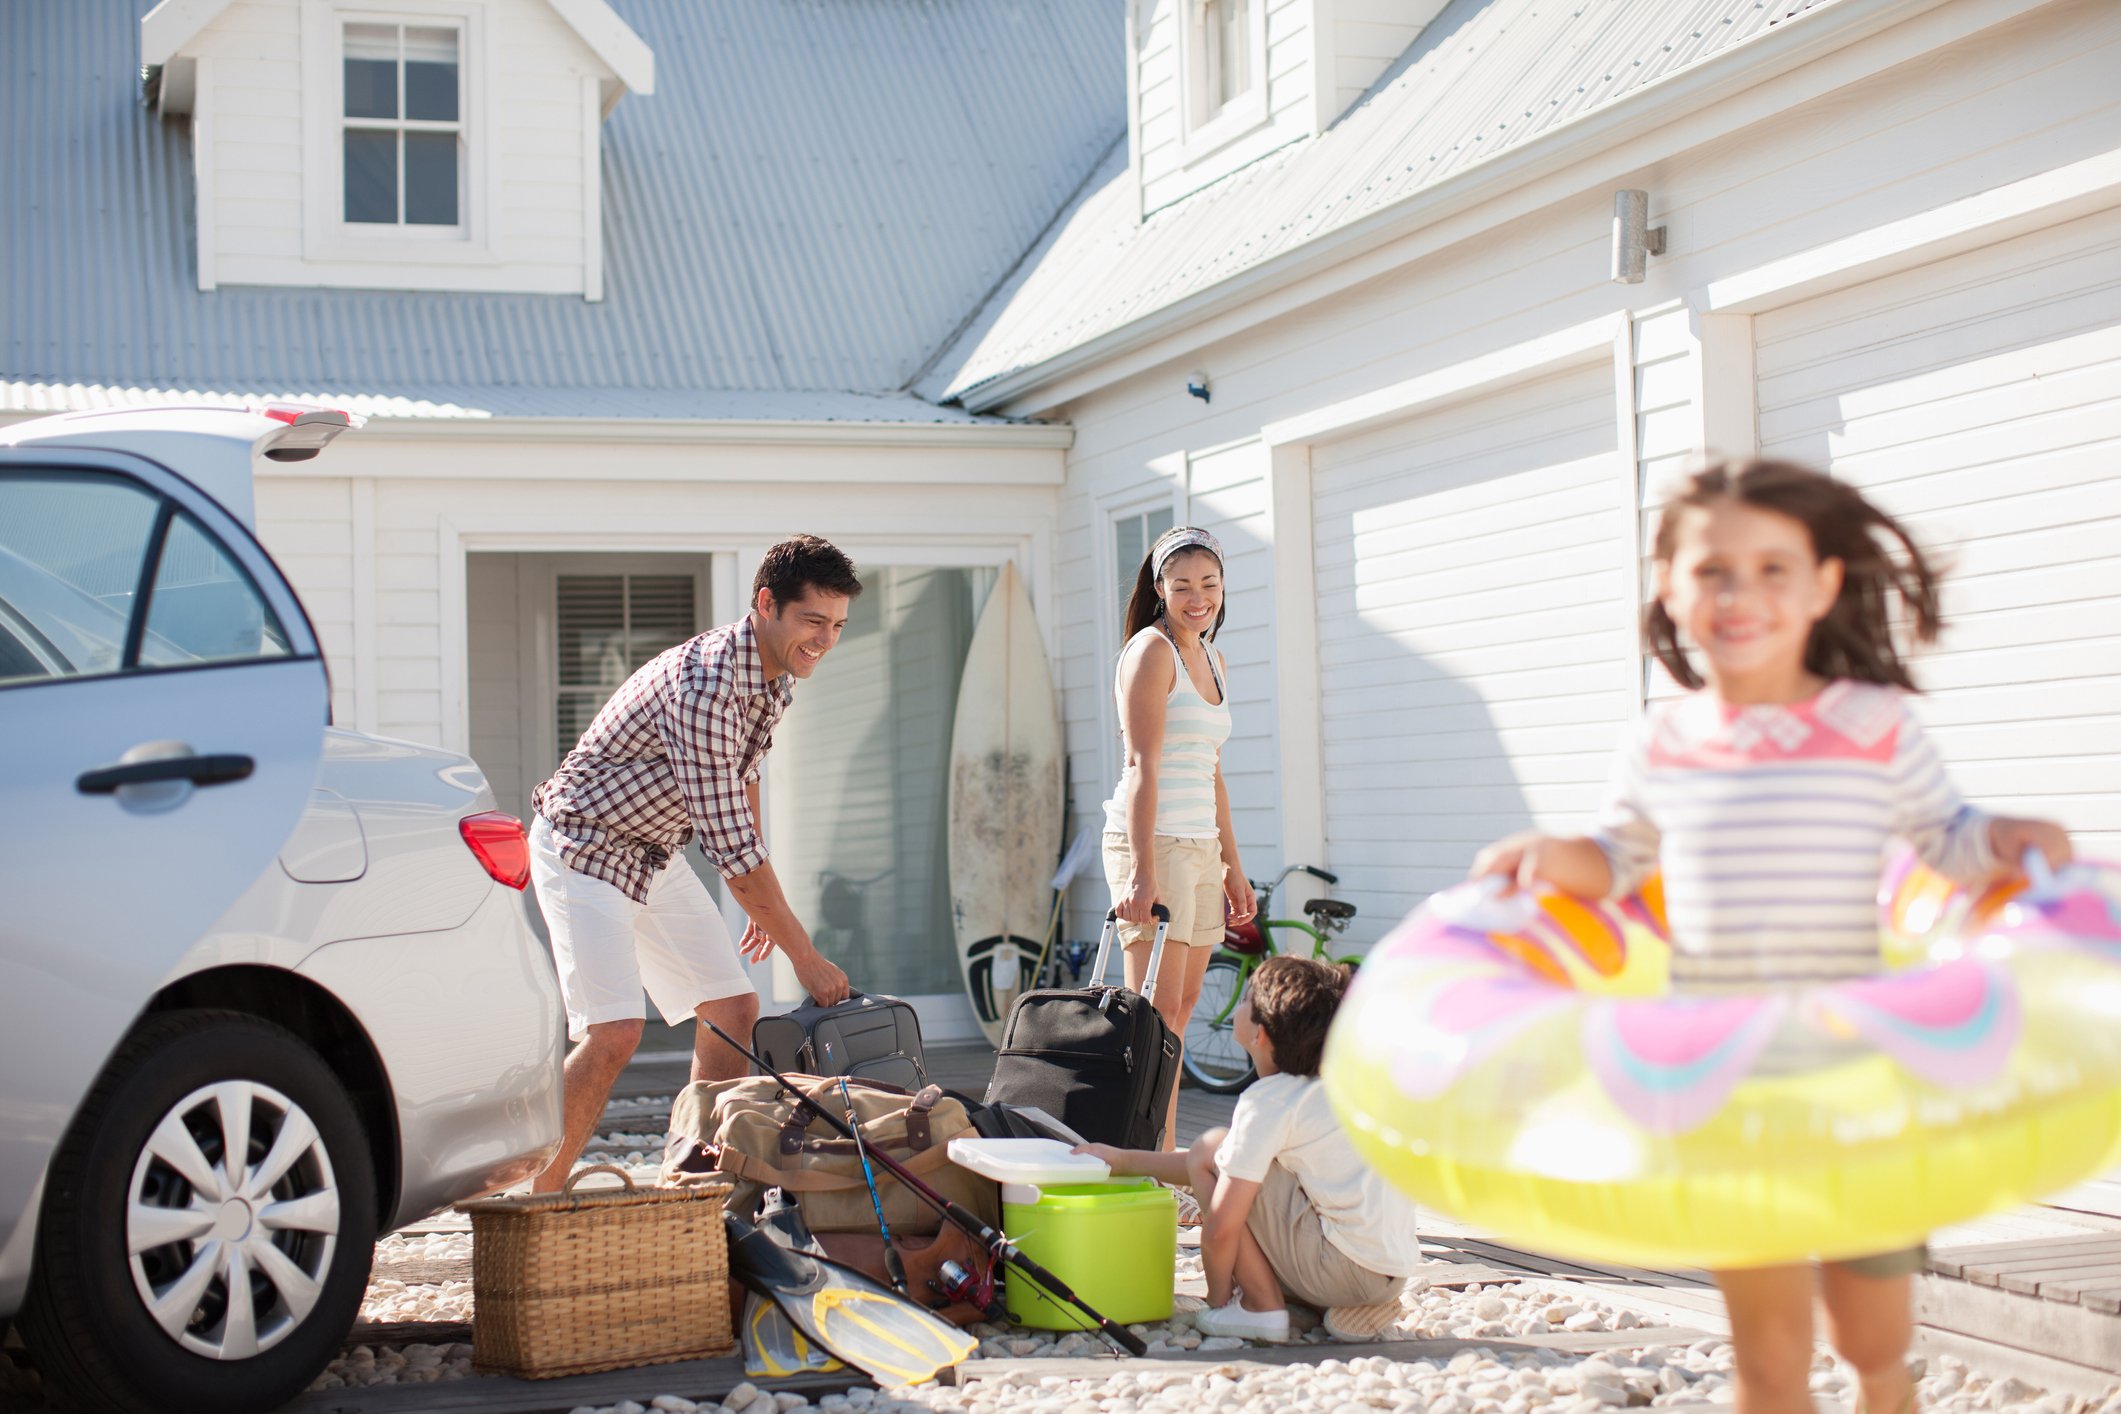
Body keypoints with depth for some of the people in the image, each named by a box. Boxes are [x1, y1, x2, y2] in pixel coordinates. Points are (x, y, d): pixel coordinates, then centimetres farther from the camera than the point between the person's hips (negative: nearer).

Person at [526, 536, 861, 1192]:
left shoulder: (775, 674, -1)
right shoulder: (704, 684, -31)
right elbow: (729, 843, -30)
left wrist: (762, 901, 18)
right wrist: (805, 955, -25)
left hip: (658, 853, 9)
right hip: (584, 848, -9)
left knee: (735, 1009, 4)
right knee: (613, 1032, -21)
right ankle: (535, 1200, -11)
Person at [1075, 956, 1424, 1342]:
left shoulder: (1268, 1100, -11)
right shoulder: (1333, 1086, 15)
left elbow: (1221, 1227, -15)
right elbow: (1227, 1167, 23)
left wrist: (1218, 1297, 2)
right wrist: (1122, 1159, 25)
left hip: (1349, 1265, -9)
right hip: (1392, 1274, 9)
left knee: (1210, 1149, -2)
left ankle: (1262, 1308, -1)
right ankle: (1354, 1307, 14)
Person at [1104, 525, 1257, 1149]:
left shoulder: (1211, 660, 17)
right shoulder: (1151, 650, -8)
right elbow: (1142, 767, -16)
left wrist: (1233, 867, 19)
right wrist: (1142, 871, -22)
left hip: (1200, 847, 8)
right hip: (1154, 841, -8)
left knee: (1182, 1006, 8)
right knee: (1158, 1010, -10)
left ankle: (1164, 1154, 13)